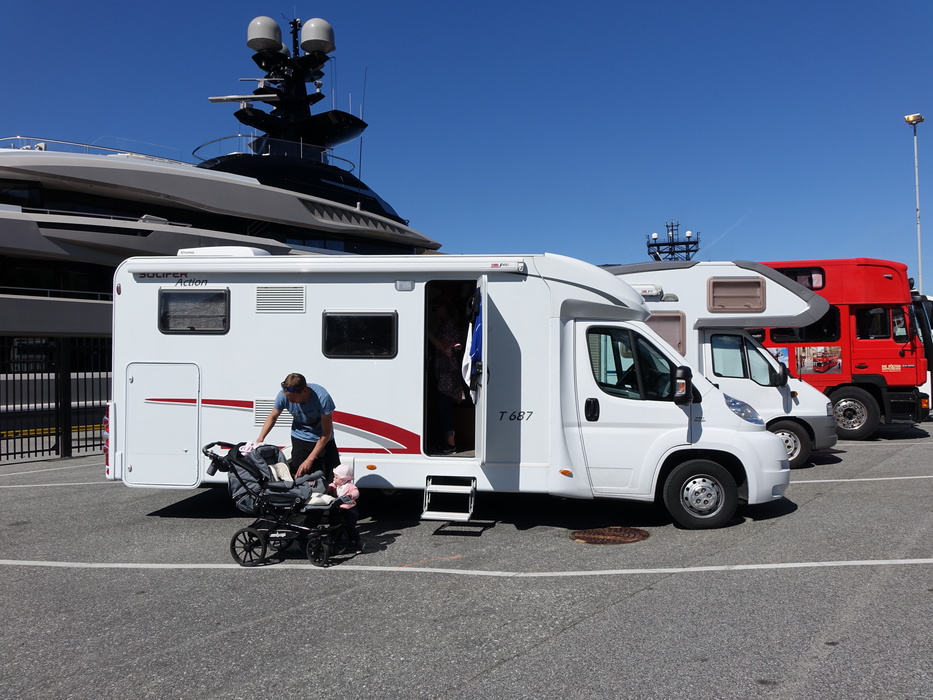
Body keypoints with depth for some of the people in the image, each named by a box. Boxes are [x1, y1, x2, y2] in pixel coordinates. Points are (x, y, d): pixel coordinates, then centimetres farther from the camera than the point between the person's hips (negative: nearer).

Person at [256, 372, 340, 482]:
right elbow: (272, 417, 2)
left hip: (323, 440, -2)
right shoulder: (283, 395, -21)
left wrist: (310, 459, -22)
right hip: (300, 438, 2)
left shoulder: (322, 398, -31)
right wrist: (260, 439, -11)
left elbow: (326, 433, -22)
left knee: (334, 481, -8)